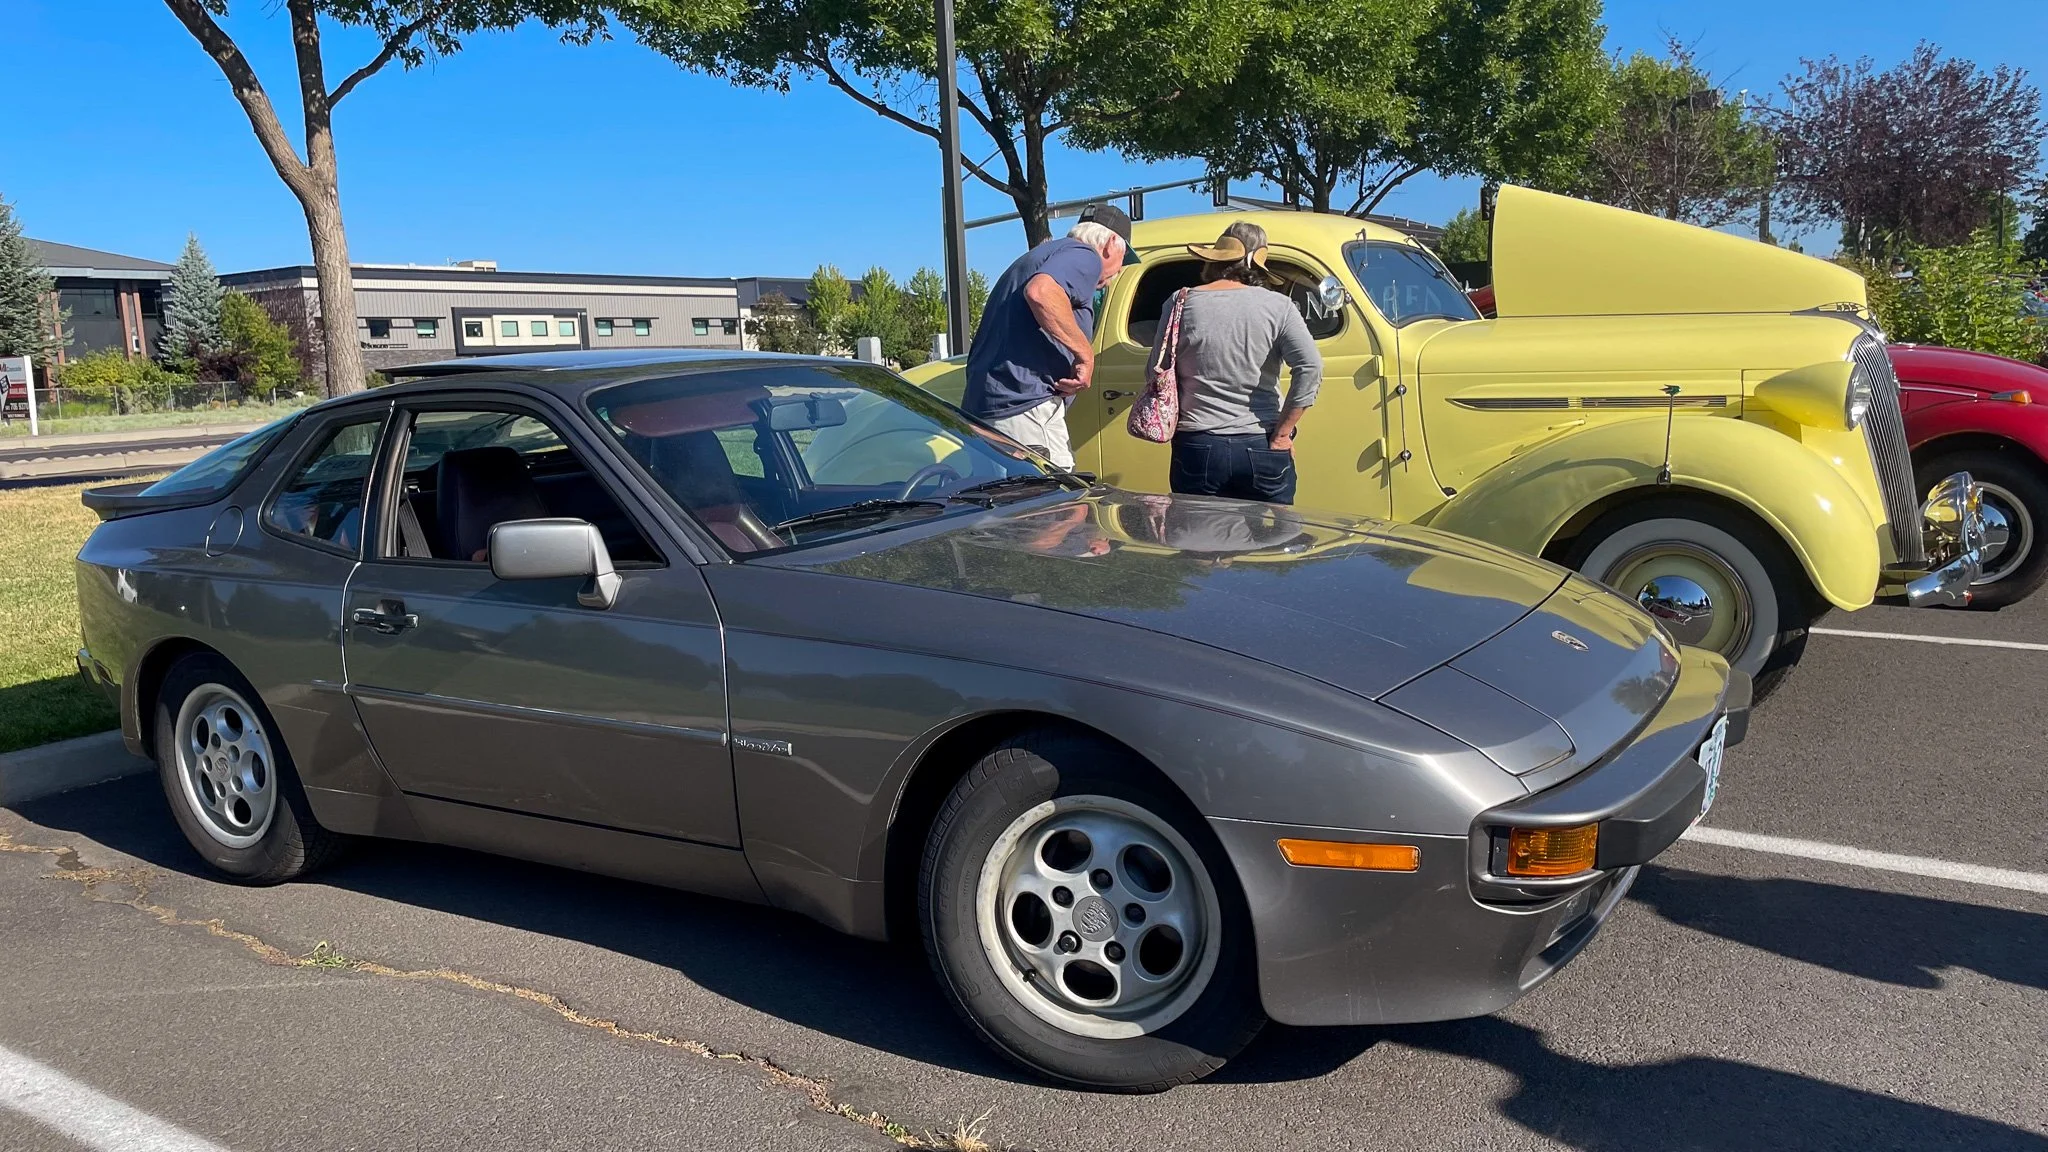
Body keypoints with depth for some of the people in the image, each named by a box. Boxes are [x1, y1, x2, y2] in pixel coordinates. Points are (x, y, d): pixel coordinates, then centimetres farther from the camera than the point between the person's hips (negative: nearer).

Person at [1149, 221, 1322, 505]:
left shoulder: (1181, 303, 0)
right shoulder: (1277, 306, -1)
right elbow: (1311, 367, -10)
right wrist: (1282, 433, -5)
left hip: (1198, 449, 0)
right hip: (1262, 450, 0)